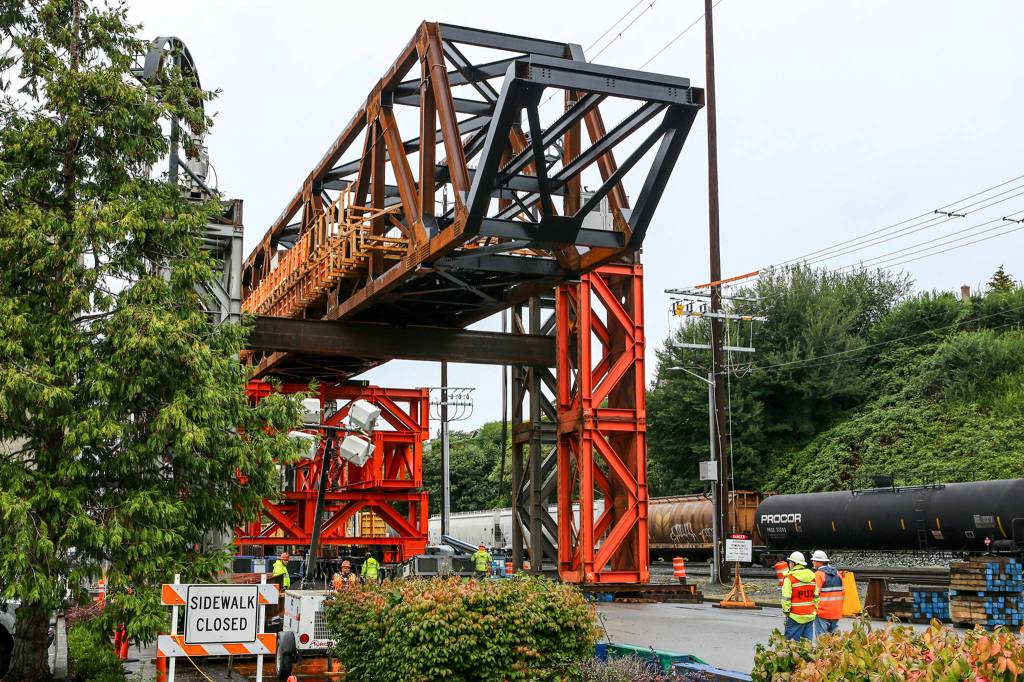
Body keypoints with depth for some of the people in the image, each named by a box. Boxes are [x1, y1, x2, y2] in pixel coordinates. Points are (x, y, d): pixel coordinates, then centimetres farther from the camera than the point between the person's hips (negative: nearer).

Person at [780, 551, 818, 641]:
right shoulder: (812, 577, 9)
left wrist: (786, 611, -2)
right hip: (810, 616, 6)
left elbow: (786, 598, -12)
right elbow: (816, 596, 14)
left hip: (796, 617, -6)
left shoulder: (789, 578, -10)